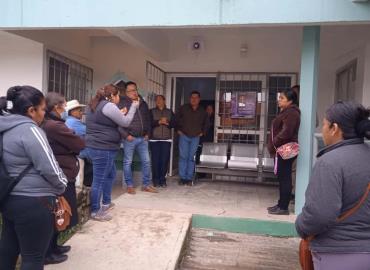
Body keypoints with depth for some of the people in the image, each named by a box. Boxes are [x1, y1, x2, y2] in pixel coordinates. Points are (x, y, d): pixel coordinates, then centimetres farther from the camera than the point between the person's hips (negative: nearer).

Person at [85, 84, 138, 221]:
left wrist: (120, 114, 21)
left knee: (111, 175, 23)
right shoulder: (109, 106, -15)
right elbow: (125, 122, -8)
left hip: (94, 146, 11)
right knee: (99, 180, -2)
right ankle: (95, 211, 9)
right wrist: (133, 107, 4)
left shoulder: (96, 105, 16)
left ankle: (106, 203, 35)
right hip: (103, 148, -11)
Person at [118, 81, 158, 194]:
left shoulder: (143, 103, 14)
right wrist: (126, 135, -14)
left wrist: (147, 133, 10)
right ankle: (130, 186, 16)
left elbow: (148, 119, 20)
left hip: (143, 138, 5)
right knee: (128, 162, 3)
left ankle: (146, 185, 18)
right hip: (130, 138, -5)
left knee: (146, 161, 7)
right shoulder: (122, 103, -4)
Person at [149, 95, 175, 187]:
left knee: (165, 160, -4)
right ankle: (156, 180, 6)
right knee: (155, 160, -5)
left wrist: (167, 123, -13)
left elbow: (173, 123, 6)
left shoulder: (169, 112, 15)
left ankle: (162, 179, 6)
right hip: (154, 139, -1)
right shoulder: (152, 111, 10)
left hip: (166, 139, 1)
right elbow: (149, 123, -4)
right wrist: (159, 122, -17)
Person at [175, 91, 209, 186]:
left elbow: (207, 123, 21)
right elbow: (176, 119, 10)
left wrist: (203, 132, 12)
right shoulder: (183, 108, 1)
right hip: (184, 136, -1)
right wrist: (178, 129, 3)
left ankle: (189, 178, 8)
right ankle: (182, 178, 3)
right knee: (183, 157, -3)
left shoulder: (202, 111, 7)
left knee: (191, 158, 2)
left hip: (195, 137, 1)